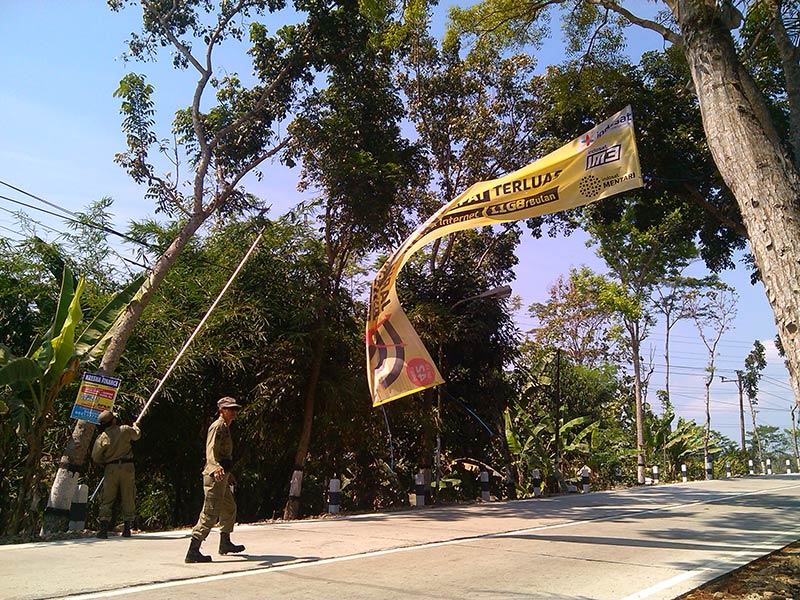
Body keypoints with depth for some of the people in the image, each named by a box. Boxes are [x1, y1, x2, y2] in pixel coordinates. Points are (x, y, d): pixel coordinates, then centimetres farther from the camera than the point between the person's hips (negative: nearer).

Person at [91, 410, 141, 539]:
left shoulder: (101, 438, -6)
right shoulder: (125, 430, -3)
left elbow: (95, 457, -3)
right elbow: (137, 435, 18)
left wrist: (106, 463, 16)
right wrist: (136, 426, 39)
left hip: (111, 469, 0)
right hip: (127, 467, 1)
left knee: (107, 500, 7)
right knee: (128, 499, 7)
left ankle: (104, 528, -1)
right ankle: (127, 528, 8)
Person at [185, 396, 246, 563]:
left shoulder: (225, 428, 19)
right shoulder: (217, 427, -12)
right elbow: (211, 450, -27)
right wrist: (216, 467, -46)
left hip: (222, 475, 11)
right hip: (215, 475, -11)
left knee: (229, 508, 21)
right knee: (210, 513, -10)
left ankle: (225, 543, 36)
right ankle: (193, 551, -7)